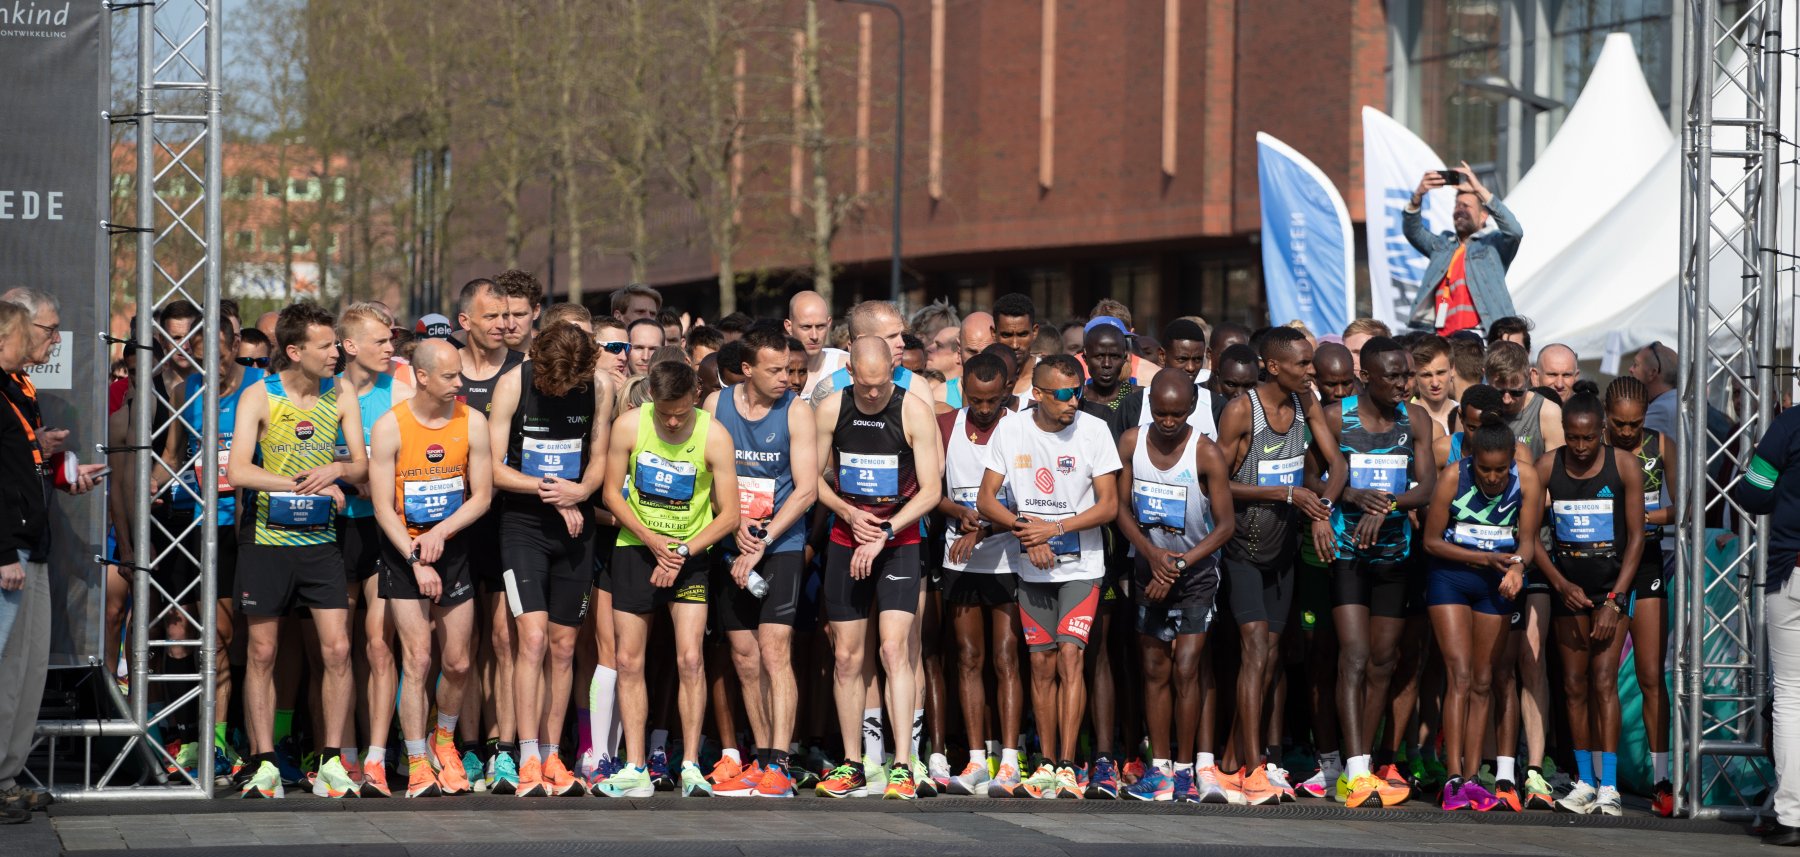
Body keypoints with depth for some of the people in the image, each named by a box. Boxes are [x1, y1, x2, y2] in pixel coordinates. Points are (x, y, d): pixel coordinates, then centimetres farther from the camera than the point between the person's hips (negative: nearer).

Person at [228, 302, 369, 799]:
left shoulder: (341, 398, 6)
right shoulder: (259, 397, -5)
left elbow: (363, 467, 6)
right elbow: (237, 472, -15)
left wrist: (337, 468, -17)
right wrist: (305, 484, -18)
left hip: (321, 540, 3)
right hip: (268, 540, -2)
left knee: (337, 650, -5)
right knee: (262, 653, 3)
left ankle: (332, 764, 4)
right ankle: (264, 765, 9)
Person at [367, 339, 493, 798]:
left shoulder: (472, 423, -2)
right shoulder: (389, 427, -10)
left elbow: (481, 496, 0)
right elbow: (382, 507, -10)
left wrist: (441, 533, -14)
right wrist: (416, 560, -17)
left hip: (453, 548, 3)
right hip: (402, 547, -3)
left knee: (458, 663, 3)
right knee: (417, 658, -11)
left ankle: (444, 742, 29)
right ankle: (418, 767, -7)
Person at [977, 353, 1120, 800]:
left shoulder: (1093, 430, -8)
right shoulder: (1010, 429, -2)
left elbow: (1109, 506, -8)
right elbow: (986, 499, 0)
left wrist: (1054, 528, -18)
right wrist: (1026, 529, -15)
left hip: (1081, 565, -3)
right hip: (1031, 567, 3)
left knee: (1069, 655, -14)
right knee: (1042, 663, 5)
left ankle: (1068, 767, -16)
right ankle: (1047, 764, 13)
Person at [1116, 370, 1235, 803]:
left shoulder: (1206, 453, -17)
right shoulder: (1132, 442, -7)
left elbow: (1225, 524, -15)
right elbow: (1121, 507, -1)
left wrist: (1179, 563, -21)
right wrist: (1152, 554, -16)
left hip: (1196, 571, -3)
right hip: (1148, 567, 3)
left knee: (1186, 669, -9)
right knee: (1154, 670, 5)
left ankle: (1185, 768, -3)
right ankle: (1158, 765, 10)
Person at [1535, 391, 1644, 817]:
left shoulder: (1624, 466, -8)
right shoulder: (1547, 467, -3)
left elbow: (1636, 536, -6)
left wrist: (1615, 600, -11)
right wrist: (1560, 583, -9)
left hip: (1611, 584, -3)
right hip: (1567, 584, 3)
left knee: (1603, 680, -12)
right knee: (1574, 685, 3)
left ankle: (1608, 785, -14)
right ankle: (1585, 781, 10)